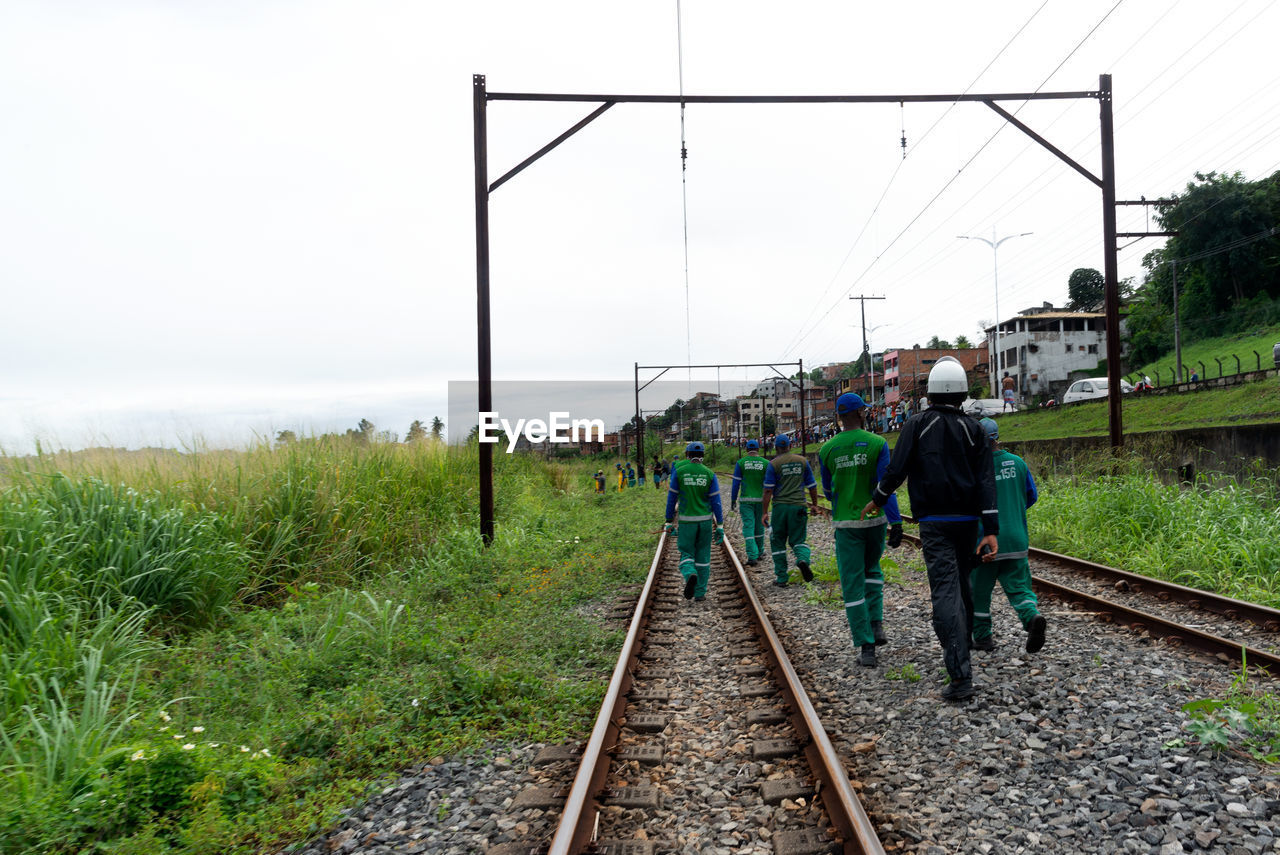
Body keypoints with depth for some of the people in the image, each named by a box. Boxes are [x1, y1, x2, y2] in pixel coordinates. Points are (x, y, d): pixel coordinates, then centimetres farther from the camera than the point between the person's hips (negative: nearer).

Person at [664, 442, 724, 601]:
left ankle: (690, 575, -26)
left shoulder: (679, 472, -5)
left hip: (686, 521, -1)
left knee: (686, 555, 7)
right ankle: (700, 593, 14)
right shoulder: (709, 474, -2)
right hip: (705, 520, 1)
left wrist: (669, 522, 4)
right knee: (703, 557, 12)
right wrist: (720, 527, 0)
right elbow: (716, 502, -4)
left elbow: (671, 499, -3)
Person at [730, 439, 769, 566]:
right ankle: (759, 552, 33)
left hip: (746, 500, -1)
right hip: (761, 499, 1)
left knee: (748, 527, -4)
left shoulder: (741, 463, -3)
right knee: (759, 526, 18)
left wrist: (733, 500, 2)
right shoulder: (766, 463, -2)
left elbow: (736, 483, -4)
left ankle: (752, 557, -15)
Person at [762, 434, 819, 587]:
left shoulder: (773, 464, -4)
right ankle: (803, 559, -24)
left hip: (780, 506, -2)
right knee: (798, 540, 9)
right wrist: (815, 504, 23)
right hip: (798, 506, 2)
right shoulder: (802, 461, 6)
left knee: (778, 542, 10)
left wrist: (764, 512, -6)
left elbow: (768, 490, -9)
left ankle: (781, 578, 10)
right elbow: (812, 486, 10)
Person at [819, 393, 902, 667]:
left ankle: (866, 647, 2)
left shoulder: (827, 449, -2)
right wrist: (896, 523, -15)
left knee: (853, 584, 4)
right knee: (872, 569, 27)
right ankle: (876, 624, 16)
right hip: (876, 520, 1)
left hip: (845, 524, 0)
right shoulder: (878, 444, -7)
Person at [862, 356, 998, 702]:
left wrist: (876, 500, 11)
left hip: (934, 521, -4)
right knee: (961, 582, 22)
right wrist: (991, 530, -5)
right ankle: (961, 645, 39)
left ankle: (961, 676, -16)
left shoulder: (917, 424, -4)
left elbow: (896, 470, -7)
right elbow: (985, 481, -3)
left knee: (945, 592, -9)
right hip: (967, 519, 4)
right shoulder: (973, 428, 3)